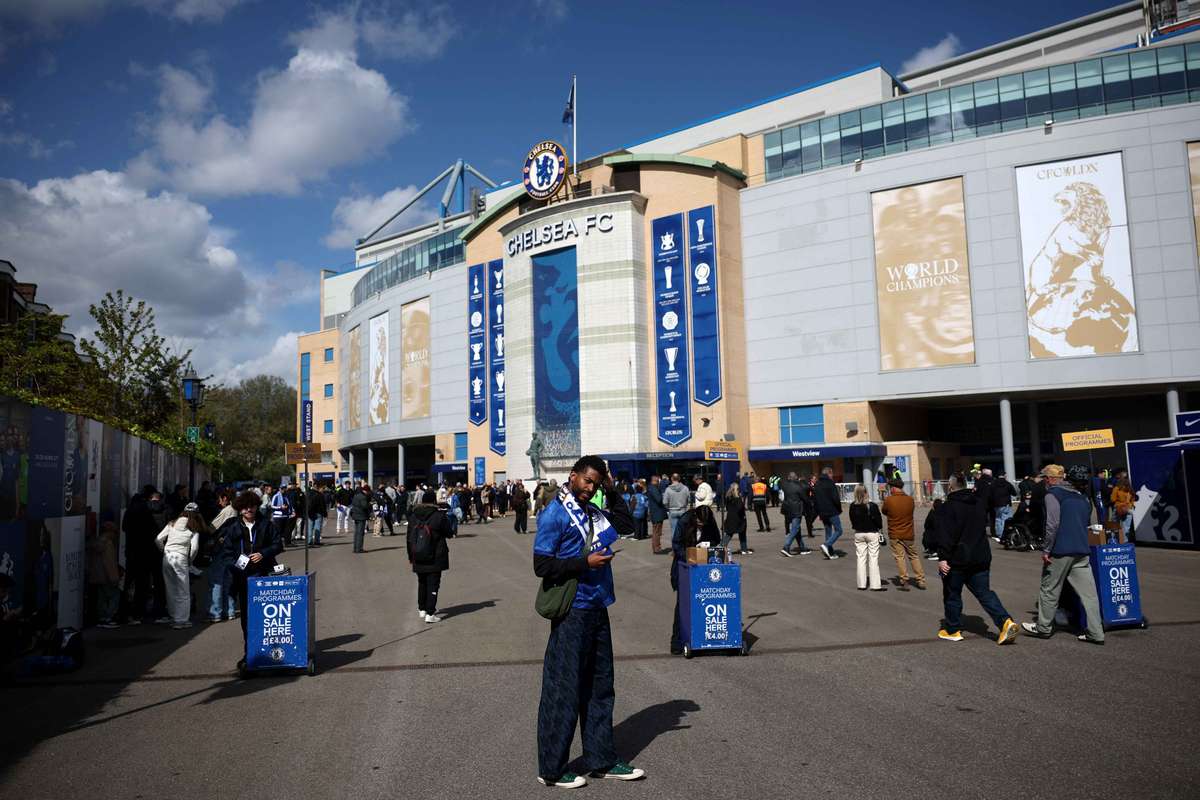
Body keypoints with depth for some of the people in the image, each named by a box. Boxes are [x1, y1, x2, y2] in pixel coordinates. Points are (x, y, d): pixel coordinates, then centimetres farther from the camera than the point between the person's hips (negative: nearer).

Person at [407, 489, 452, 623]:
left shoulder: (413, 516, 2)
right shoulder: (439, 517, -14)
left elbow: (409, 538, 6)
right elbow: (448, 533, -4)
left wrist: (410, 556, 14)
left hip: (418, 558, 5)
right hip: (435, 558, -5)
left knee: (422, 583, 21)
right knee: (433, 584, 0)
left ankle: (422, 609, 32)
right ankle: (430, 613, -3)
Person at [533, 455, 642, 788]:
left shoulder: (593, 511, 10)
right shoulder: (554, 514, -12)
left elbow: (625, 525, 19)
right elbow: (542, 565, -16)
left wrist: (612, 492, 8)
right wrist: (585, 563, -17)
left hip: (597, 610, 8)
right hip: (572, 613, -8)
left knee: (600, 688, 16)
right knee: (564, 691, 2)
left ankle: (602, 760, 29)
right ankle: (551, 769, 17)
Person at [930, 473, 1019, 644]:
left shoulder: (948, 507, -15)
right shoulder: (979, 503, 8)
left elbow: (944, 535, -21)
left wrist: (942, 558, -20)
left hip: (957, 560, -6)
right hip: (981, 558, 6)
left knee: (952, 595, 9)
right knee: (984, 592, 12)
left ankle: (953, 630, 18)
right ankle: (1005, 621, -5)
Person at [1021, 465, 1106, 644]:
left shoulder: (1053, 494, -7)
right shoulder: (1082, 497, 16)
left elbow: (1052, 524, -15)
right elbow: (1087, 523, 22)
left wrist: (1046, 550, -11)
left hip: (1061, 550, -6)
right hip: (1082, 551, 6)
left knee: (1049, 590, 7)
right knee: (1088, 592, 5)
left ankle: (1044, 628, 18)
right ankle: (1096, 633, 4)